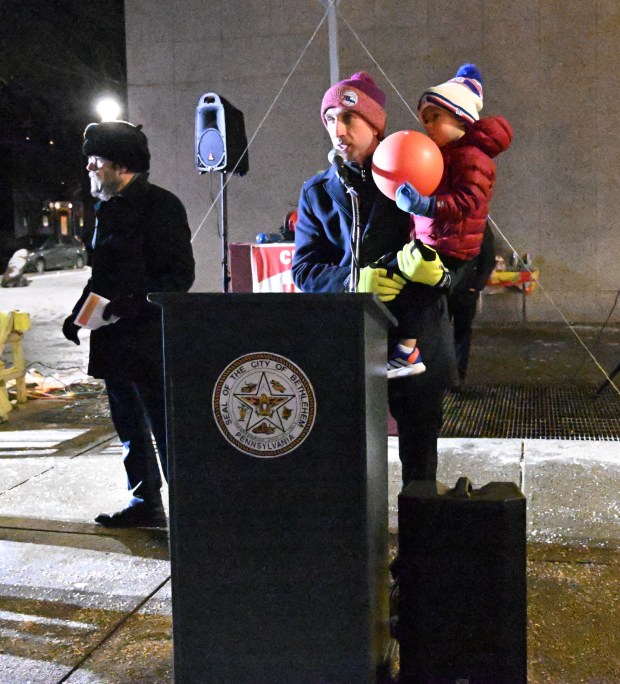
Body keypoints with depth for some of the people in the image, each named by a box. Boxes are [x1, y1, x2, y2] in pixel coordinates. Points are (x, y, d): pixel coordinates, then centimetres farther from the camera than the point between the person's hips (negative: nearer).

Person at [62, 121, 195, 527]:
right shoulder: (108, 209, 16)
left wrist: (135, 302, -23)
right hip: (114, 340, 9)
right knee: (130, 428, 15)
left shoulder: (160, 205, -9)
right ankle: (145, 504, 27)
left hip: (151, 340, -9)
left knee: (165, 428, -5)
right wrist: (78, 313, 12)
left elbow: (181, 275, -14)